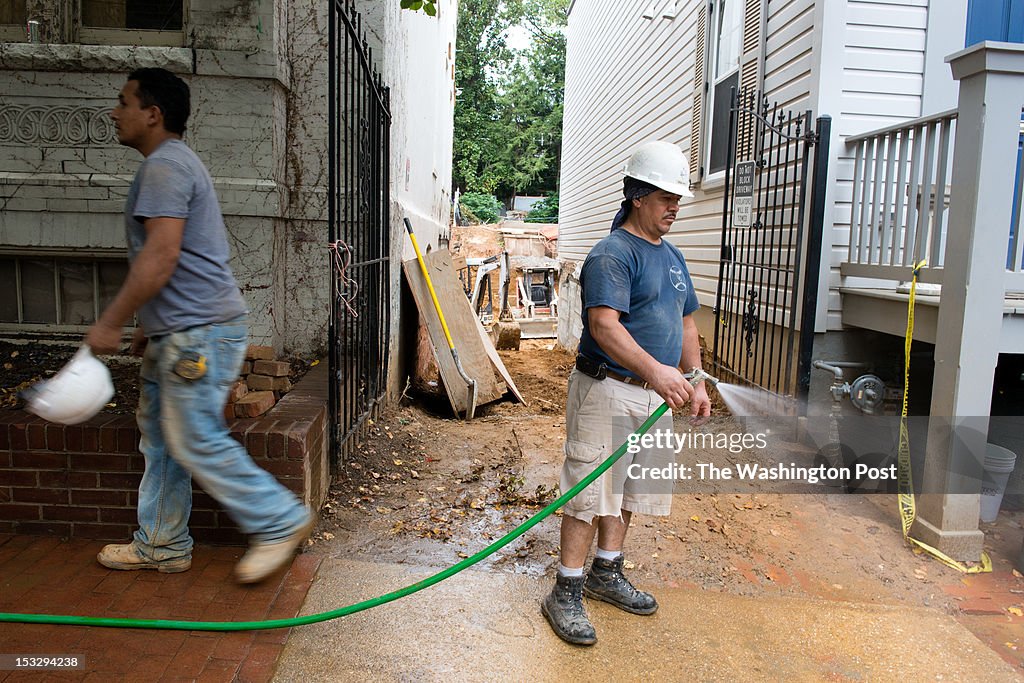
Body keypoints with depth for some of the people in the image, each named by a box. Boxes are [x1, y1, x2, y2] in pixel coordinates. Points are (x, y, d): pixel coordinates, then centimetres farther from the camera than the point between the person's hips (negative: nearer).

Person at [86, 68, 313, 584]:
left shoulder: (165, 165, -13)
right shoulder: (172, 163, 21)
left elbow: (160, 258, -22)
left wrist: (110, 322, -15)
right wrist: (148, 326, 25)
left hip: (197, 332, -11)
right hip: (179, 332, 11)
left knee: (197, 442, -5)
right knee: (161, 436, 15)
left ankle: (279, 522, 8)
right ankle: (161, 545, 27)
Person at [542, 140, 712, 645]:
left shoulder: (672, 256, 16)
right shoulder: (612, 254, -13)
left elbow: (686, 323, 21)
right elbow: (604, 324, -27)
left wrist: (697, 382, 12)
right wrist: (654, 370, -39)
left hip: (656, 395, 9)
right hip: (608, 391, -9)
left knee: (629, 489, 17)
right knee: (591, 490, -3)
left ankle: (606, 573, 33)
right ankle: (566, 591, 10)